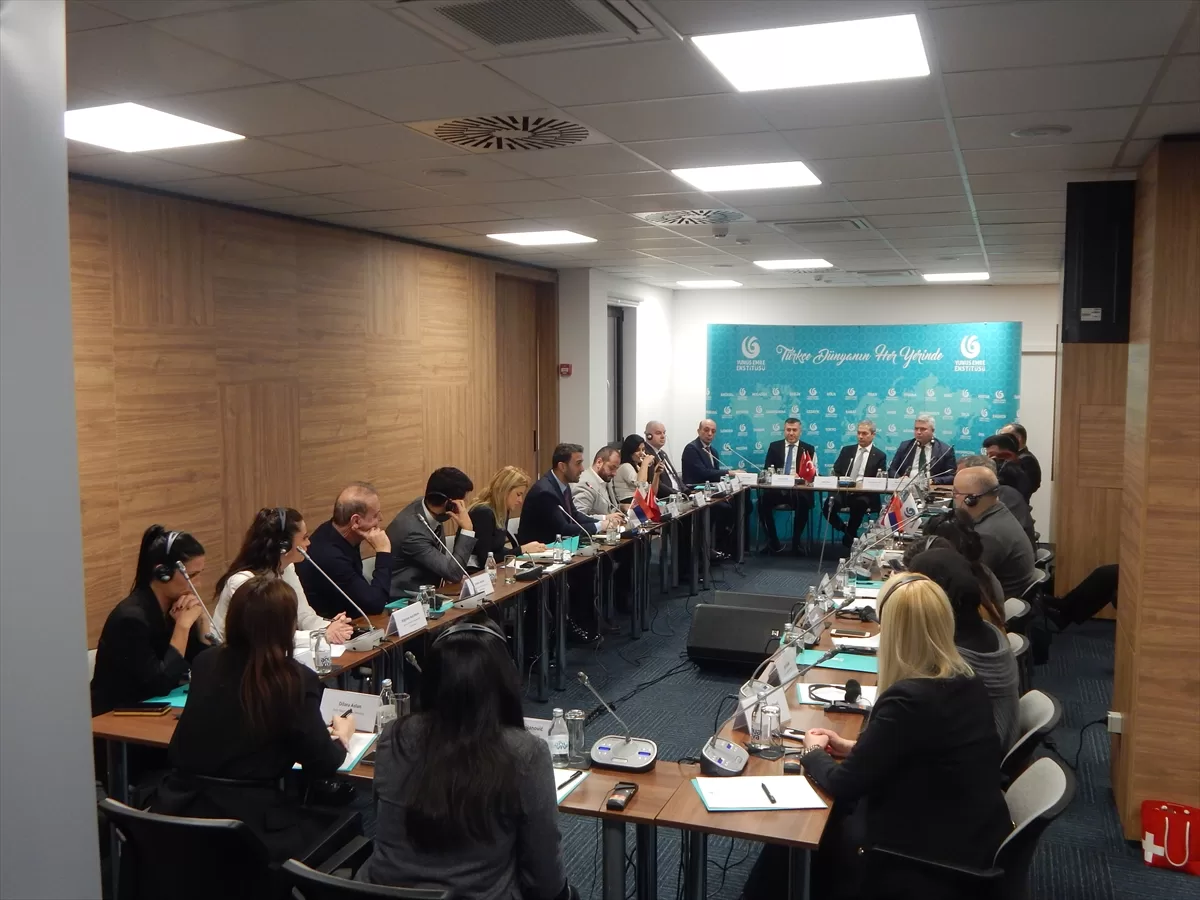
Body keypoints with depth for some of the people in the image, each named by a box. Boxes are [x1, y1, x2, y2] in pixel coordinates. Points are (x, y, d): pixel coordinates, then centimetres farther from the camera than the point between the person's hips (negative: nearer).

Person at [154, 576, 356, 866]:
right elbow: (321, 765, -6)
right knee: (336, 823, 18)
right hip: (248, 825, -6)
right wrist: (341, 736, 15)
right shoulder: (296, 680, -14)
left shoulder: (205, 663, 3)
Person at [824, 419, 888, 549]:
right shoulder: (847, 450, 15)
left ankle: (849, 533, -10)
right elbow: (836, 472, 13)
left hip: (864, 495, -2)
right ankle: (845, 529, 0)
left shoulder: (880, 456, 7)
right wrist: (841, 480, -10)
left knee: (859, 504, -37)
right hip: (843, 491, 2)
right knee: (829, 505, -29)